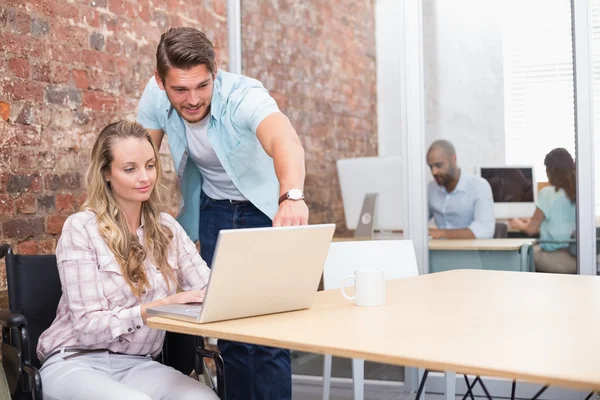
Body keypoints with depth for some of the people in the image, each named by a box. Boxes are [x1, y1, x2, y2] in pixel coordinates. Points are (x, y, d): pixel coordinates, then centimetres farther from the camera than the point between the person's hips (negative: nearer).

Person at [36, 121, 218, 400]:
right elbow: (87, 326, -13)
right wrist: (162, 305, -24)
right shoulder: (81, 228, -8)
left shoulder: (166, 227, 9)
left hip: (138, 364, 4)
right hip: (75, 362, -4)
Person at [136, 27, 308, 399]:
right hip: (212, 209, 4)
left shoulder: (244, 95, -32)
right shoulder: (155, 96, -18)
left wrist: (292, 196, -72)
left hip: (265, 207, -3)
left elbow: (285, 141, -53)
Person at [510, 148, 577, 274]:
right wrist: (533, 222, 30)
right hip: (580, 257, 6)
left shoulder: (547, 193, -11)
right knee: (536, 248, 27)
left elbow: (531, 229, -5)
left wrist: (519, 224, 17)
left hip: (557, 259, -6)